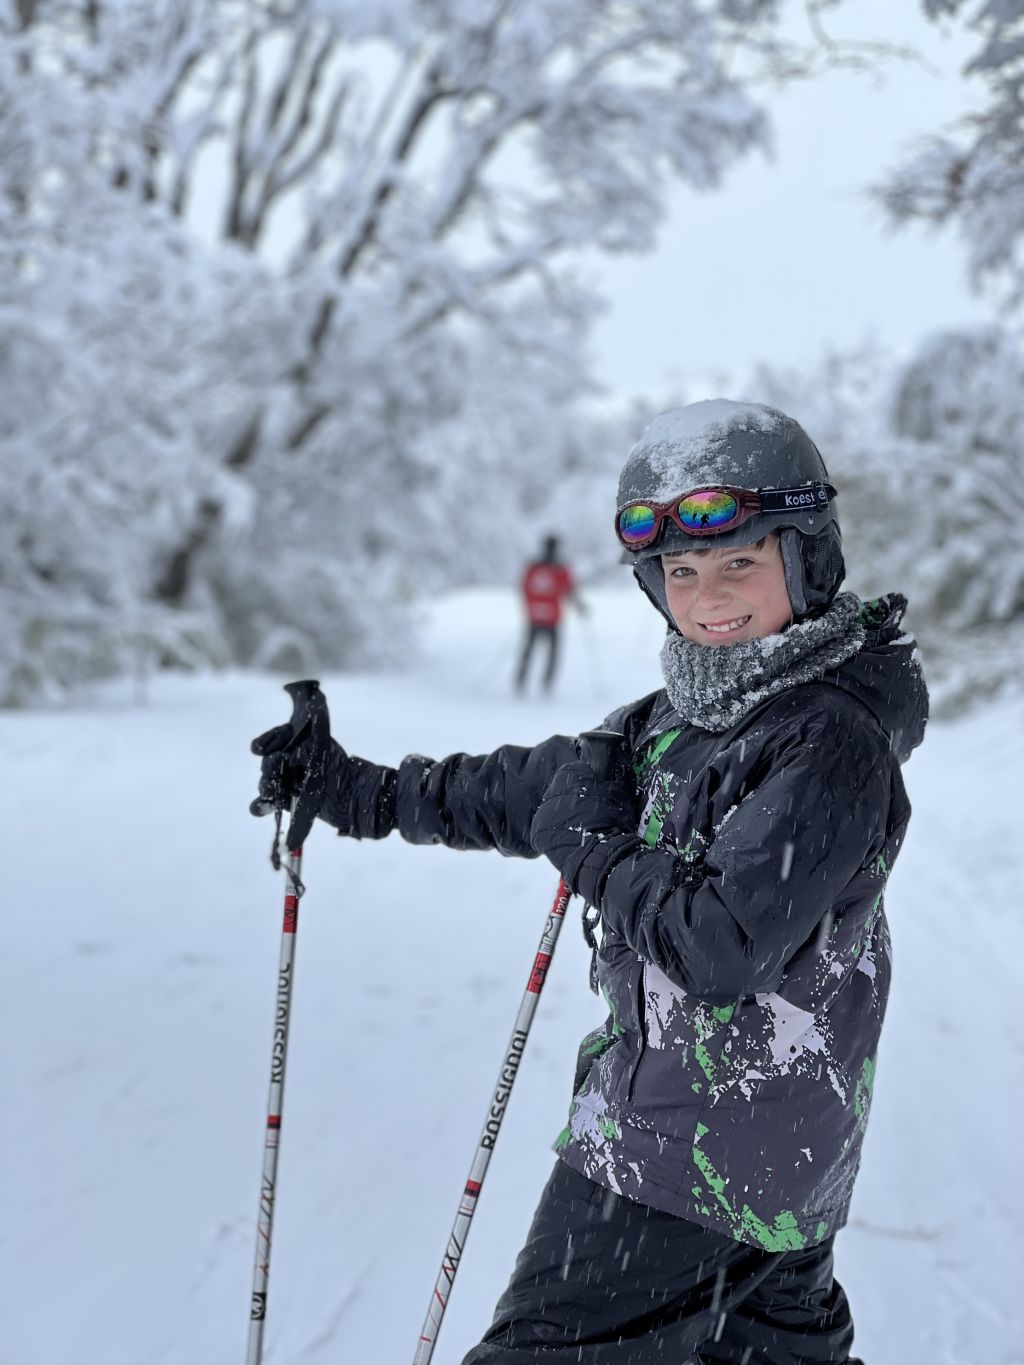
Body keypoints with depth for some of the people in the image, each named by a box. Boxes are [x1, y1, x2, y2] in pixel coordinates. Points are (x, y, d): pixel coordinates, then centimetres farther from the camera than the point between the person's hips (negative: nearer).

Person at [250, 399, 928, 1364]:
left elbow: (724, 946, -29)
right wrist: (357, 791, 19)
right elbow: (536, 788, 16)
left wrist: (591, 845, -15)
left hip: (694, 1154, -9)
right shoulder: (687, 713, 6)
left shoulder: (831, 743, -22)